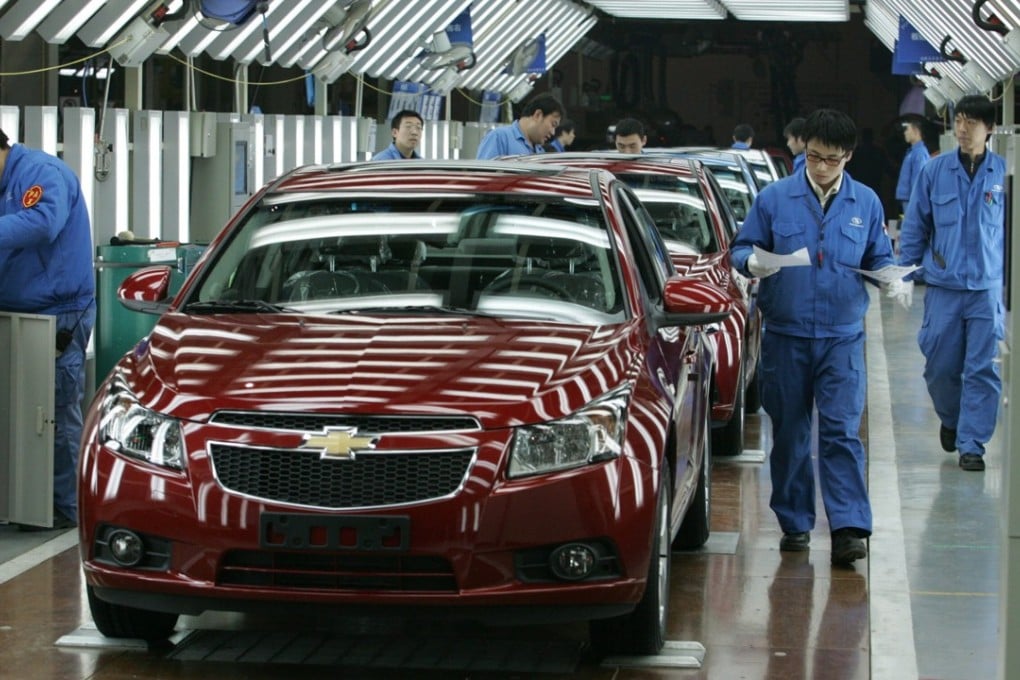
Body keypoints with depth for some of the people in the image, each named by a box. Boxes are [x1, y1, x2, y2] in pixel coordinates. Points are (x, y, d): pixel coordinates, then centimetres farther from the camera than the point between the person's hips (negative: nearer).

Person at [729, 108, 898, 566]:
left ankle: (849, 529, -13)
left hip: (842, 336, 0)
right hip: (785, 335, 0)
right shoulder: (774, 198, 2)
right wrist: (752, 263, -18)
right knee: (789, 433, 7)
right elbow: (741, 248, 5)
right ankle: (794, 524, 18)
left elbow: (879, 258, 15)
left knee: (843, 431, -9)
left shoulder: (865, 203, 8)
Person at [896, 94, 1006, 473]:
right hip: (942, 286, 1)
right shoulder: (935, 171, 0)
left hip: (987, 289, -1)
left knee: (982, 370, -2)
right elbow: (915, 226, 8)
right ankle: (951, 420, 34)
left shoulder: (1004, 173, -2)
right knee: (940, 367, 7)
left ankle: (971, 443, 6)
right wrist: (905, 272, 7)